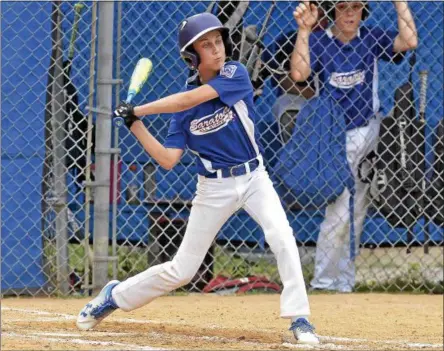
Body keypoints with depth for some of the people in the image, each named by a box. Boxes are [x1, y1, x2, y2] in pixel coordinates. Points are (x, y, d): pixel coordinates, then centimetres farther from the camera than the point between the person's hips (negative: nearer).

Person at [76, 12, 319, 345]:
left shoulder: (236, 74, -11)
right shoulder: (183, 106, -3)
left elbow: (192, 99, -24)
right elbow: (168, 160, -5)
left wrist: (138, 110, -18)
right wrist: (136, 126, -14)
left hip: (254, 178, -1)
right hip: (214, 188, 1)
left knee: (283, 239, -26)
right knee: (182, 270, 5)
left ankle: (299, 319, -16)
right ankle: (116, 295, 27)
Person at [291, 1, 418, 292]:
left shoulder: (372, 39, 0)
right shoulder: (319, 41, -5)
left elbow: (409, 41, -16)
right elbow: (299, 73, -21)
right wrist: (304, 30, -26)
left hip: (369, 134, 3)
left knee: (357, 214, 9)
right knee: (339, 212, -10)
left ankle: (344, 281, 20)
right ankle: (323, 282, 0)